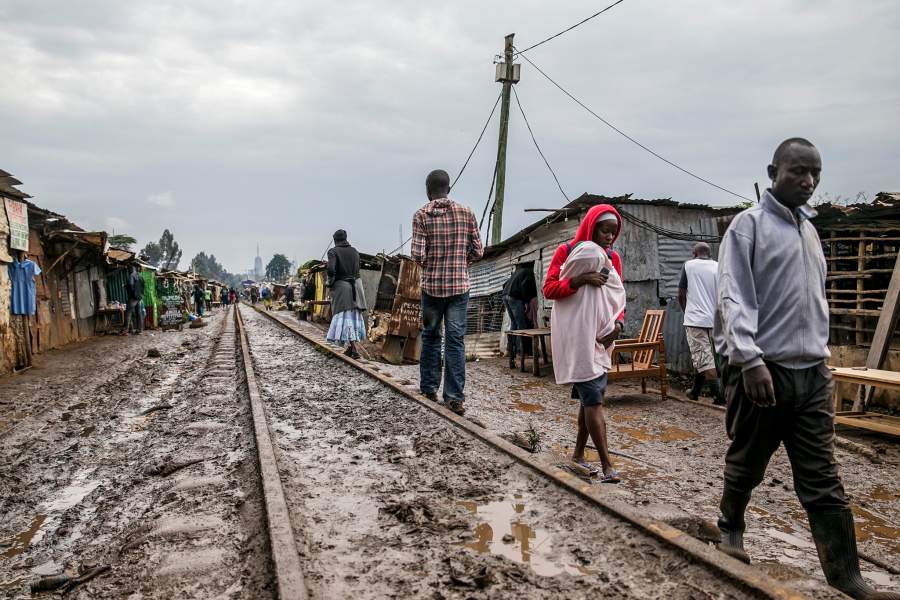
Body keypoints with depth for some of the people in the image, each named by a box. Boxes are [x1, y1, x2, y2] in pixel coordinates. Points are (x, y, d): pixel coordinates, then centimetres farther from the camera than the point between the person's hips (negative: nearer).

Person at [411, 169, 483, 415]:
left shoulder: (421, 215, -5)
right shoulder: (466, 212, 1)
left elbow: (417, 254, -12)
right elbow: (478, 251, 2)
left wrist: (426, 264, 10)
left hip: (431, 285, -1)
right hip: (460, 285, 1)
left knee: (430, 336, 16)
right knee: (456, 340, 2)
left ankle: (429, 387, 24)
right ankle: (454, 396, 0)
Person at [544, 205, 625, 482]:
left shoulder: (613, 258, 10)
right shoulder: (566, 251, -3)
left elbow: (618, 297, 11)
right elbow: (548, 289, -8)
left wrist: (618, 323, -7)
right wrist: (579, 279, -22)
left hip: (600, 335, 6)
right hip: (574, 335, -6)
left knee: (592, 396, 10)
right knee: (593, 398, -10)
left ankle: (578, 454, 24)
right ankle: (607, 464, -9)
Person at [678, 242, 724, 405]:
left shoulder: (689, 265, 0)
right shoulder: (719, 267, 7)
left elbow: (681, 295, 1)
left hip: (695, 319, -4)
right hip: (714, 320, 4)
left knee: (704, 359, -5)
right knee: (702, 357, 15)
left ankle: (719, 394, -14)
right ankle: (695, 391, 25)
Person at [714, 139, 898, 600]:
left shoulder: (809, 228, 17)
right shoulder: (749, 223, -5)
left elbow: (815, 301, 21)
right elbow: (733, 297, -14)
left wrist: (819, 357, 17)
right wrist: (749, 359, -23)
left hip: (812, 372, 6)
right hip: (763, 369, -6)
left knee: (822, 481, 5)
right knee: (746, 463, 10)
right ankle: (730, 527, 34)